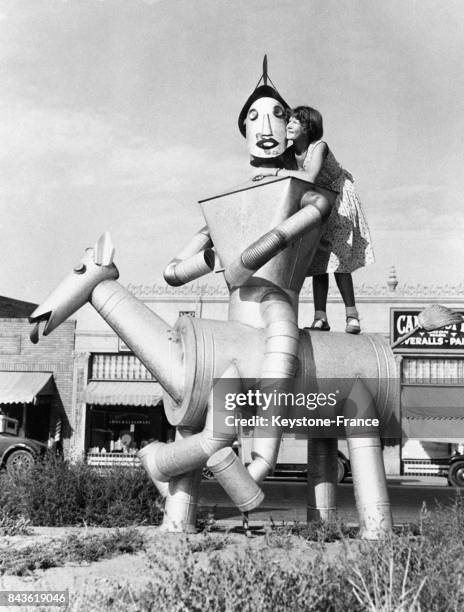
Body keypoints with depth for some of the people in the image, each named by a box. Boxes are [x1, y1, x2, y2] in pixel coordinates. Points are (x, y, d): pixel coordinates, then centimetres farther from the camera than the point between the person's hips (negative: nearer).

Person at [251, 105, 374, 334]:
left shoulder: (319, 147, -29)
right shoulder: (288, 155, -9)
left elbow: (309, 178, -46)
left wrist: (273, 171, -43)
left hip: (338, 202, -6)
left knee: (337, 259, -12)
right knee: (318, 259, -1)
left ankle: (352, 316, -6)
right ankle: (320, 317, -2)